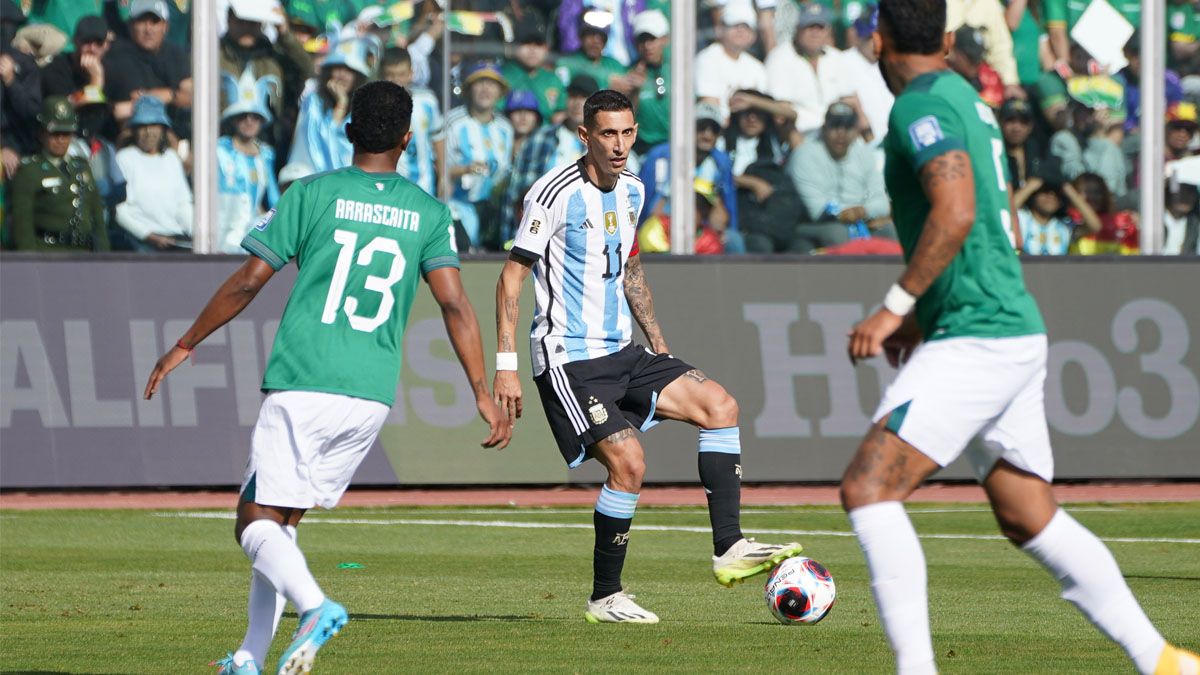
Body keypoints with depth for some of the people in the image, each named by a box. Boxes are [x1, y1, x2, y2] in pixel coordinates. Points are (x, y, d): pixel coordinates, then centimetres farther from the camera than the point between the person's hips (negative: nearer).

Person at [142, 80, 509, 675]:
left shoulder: (311, 194, 0)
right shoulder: (428, 213, 8)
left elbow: (247, 282, -1)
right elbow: (454, 303, -2)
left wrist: (184, 347, 10)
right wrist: (482, 392, -1)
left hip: (302, 386, -4)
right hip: (372, 395, 4)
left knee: (257, 522, -2)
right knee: (282, 520, 17)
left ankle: (314, 606, -30)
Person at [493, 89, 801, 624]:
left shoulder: (631, 191, 10)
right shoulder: (556, 193, -14)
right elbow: (512, 276, -12)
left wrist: (657, 342, 23)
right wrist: (506, 366, -16)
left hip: (620, 351, 8)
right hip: (569, 358, -8)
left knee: (719, 406, -4)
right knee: (628, 463, -19)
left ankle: (729, 549, -5)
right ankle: (605, 599, -5)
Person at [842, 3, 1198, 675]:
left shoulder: (921, 107, -11)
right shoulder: (967, 99, 18)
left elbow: (955, 213, -26)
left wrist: (896, 305, -21)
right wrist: (924, 311, 26)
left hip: (975, 342, -10)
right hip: (1016, 328, 10)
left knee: (868, 488, -13)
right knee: (1030, 518, 15)